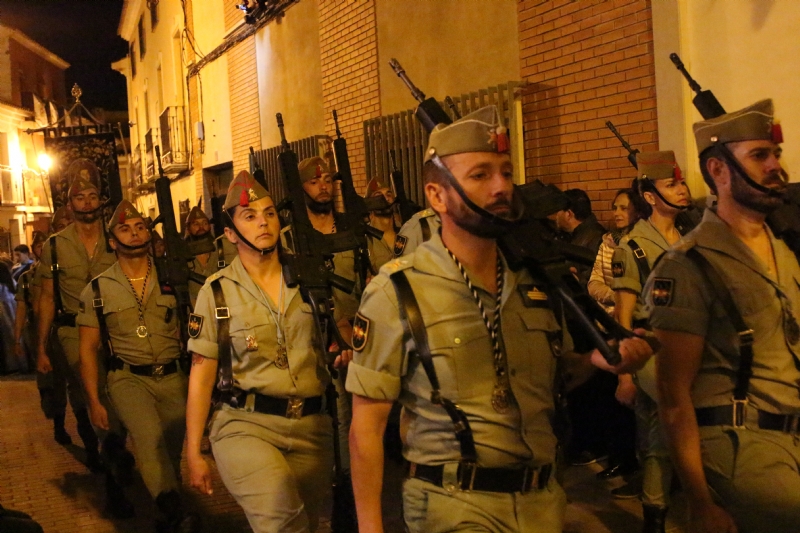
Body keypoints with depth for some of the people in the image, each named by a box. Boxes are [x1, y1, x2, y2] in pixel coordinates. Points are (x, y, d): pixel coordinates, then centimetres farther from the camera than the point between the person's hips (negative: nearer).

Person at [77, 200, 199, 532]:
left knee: (172, 452, 4)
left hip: (173, 378, 2)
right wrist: (94, 401, 0)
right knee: (150, 437, -28)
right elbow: (88, 349, 6)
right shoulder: (97, 290, 3)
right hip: (128, 377, -2)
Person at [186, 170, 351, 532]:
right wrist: (193, 453, 0)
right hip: (244, 424, -3)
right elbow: (201, 374, 1)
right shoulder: (217, 291, -1)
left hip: (311, 427, 4)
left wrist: (344, 355, -6)